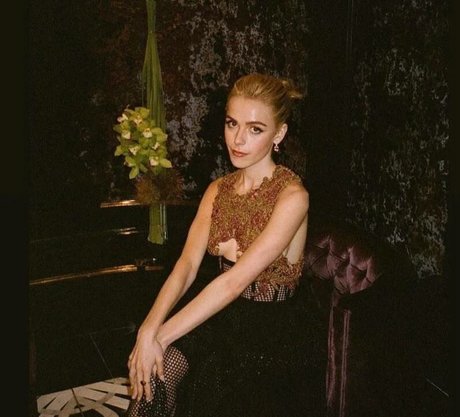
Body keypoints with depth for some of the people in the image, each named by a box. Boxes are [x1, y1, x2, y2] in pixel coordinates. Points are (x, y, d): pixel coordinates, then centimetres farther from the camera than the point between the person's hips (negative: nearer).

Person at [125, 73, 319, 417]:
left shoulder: (292, 196, -15)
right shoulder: (218, 189, 6)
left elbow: (236, 279, -23)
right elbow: (187, 264, -5)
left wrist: (161, 336, -25)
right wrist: (149, 328, -21)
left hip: (270, 330, -5)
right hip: (219, 316, 5)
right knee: (152, 369, -18)